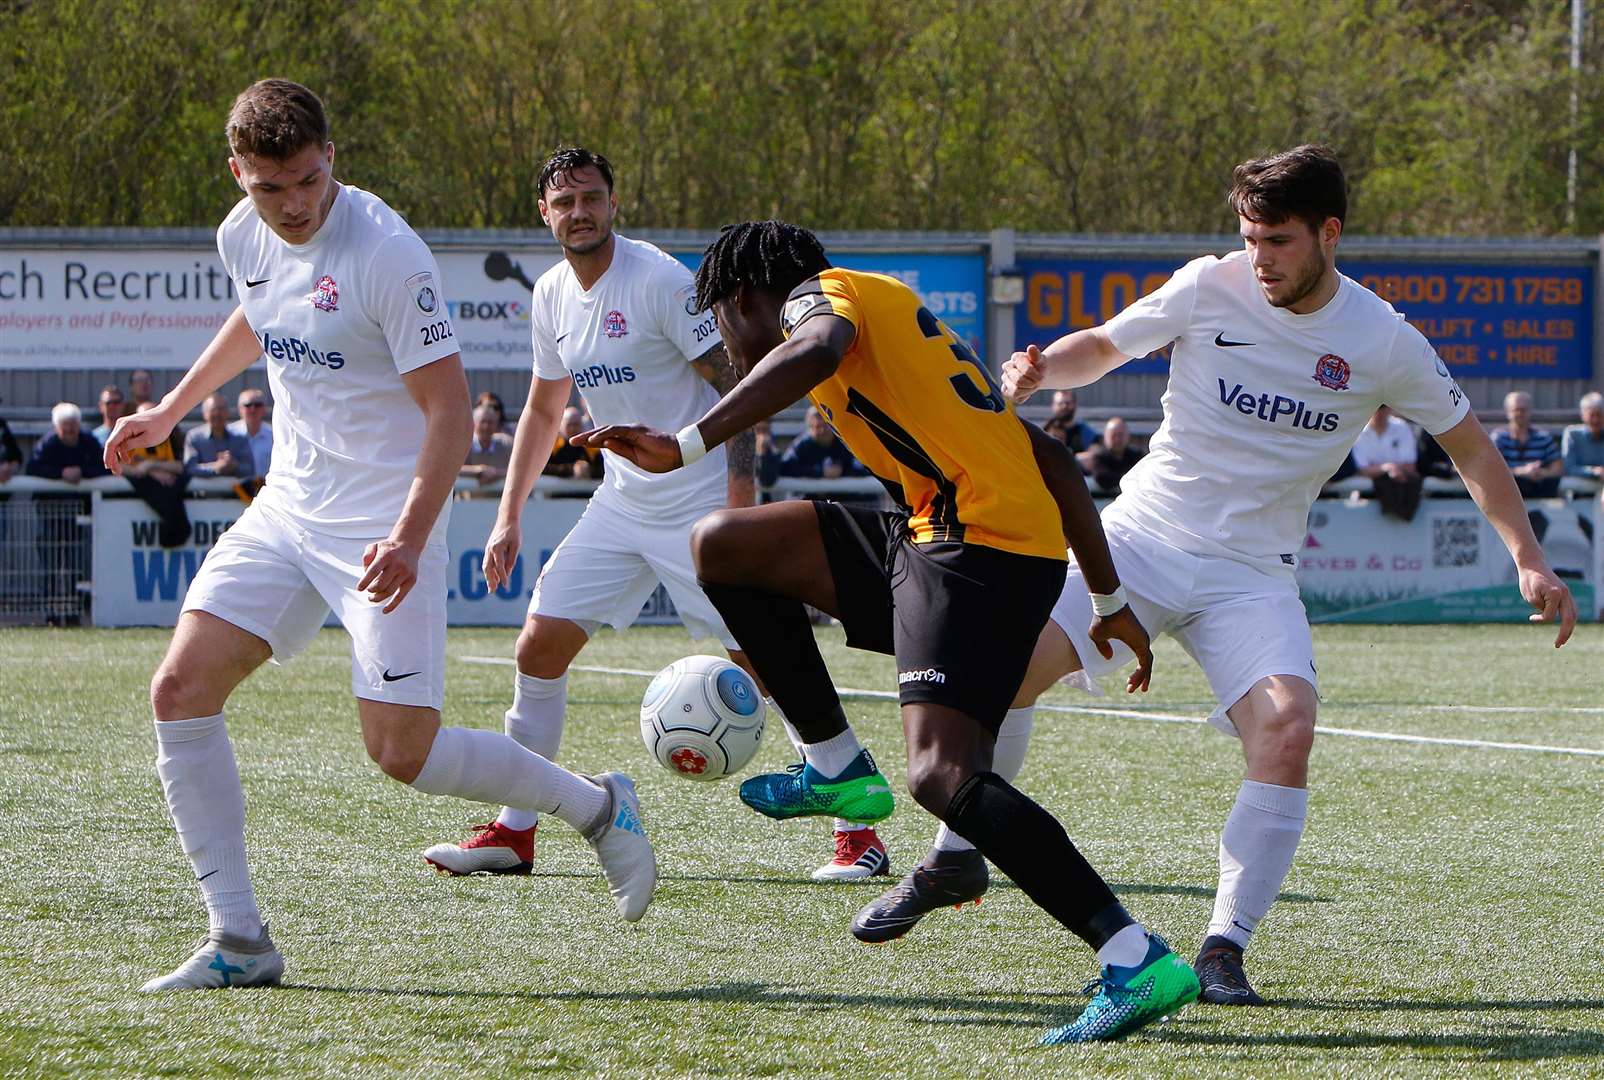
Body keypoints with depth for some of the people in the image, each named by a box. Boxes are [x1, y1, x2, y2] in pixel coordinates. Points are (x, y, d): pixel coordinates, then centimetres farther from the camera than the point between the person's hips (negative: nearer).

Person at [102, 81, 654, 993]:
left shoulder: (386, 253, -20)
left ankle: (596, 806, 14)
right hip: (289, 508, 7)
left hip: (385, 525, -7)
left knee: (402, 750, -11)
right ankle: (238, 941, -1)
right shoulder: (245, 237, 2)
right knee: (181, 692, -7)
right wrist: (169, 411, 33)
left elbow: (449, 407, -19)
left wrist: (408, 539, -30)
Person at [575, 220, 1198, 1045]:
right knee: (723, 545, 14)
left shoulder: (823, 292, 3)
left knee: (942, 775, -22)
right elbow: (1050, 458, 27)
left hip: (981, 543, -9)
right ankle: (837, 766, 18)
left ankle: (1138, 963, -28)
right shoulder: (900, 318, 29)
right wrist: (1109, 600, 28)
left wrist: (687, 446, -34)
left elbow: (815, 351, -25)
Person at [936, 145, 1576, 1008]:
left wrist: (1528, 560, 1)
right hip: (1139, 537, 0)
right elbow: (1103, 347, 10)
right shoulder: (1209, 288, -4)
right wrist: (1043, 369, -12)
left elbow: (1469, 446, 8)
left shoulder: (1383, 341, -4)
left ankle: (1225, 949, -14)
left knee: (1286, 727, -25)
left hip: (1252, 573, 0)